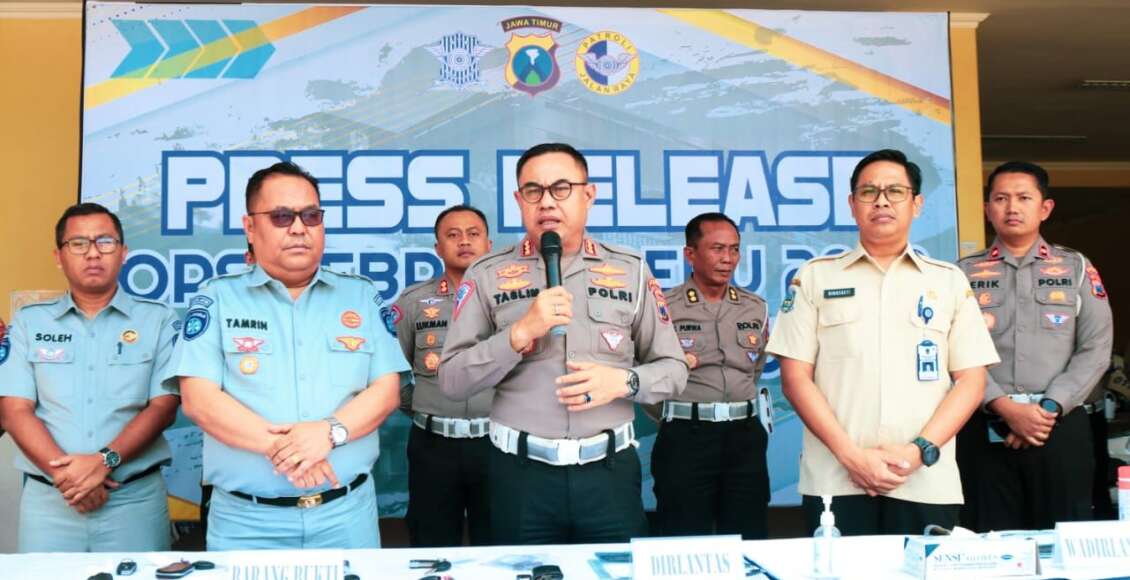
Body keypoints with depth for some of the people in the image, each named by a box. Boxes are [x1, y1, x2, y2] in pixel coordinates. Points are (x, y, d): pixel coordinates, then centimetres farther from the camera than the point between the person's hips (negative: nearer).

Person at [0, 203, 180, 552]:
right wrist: (64, 473, -13)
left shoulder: (158, 320, 4)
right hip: (48, 499, 1)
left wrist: (105, 461, -17)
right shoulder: (29, 323, 8)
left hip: (137, 498, -1)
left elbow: (163, 407, -3)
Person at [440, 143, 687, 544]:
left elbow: (674, 369, 8)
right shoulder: (487, 275, 1)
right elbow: (452, 382, -4)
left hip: (610, 470, 1)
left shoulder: (631, 270, 4)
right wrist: (520, 333, -17)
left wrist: (623, 381, -12)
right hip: (521, 472, -1)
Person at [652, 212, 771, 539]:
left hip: (745, 436, 4)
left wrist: (739, 414, 13)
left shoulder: (756, 308, 9)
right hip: (686, 438, -4)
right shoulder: (665, 307, -5)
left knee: (750, 540, 9)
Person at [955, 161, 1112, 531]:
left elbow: (1096, 349, 2)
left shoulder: (1077, 268, 11)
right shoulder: (964, 274, 9)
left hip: (1061, 427, 1)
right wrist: (1004, 407, -14)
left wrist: (1049, 409, -10)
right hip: (987, 429, 0)